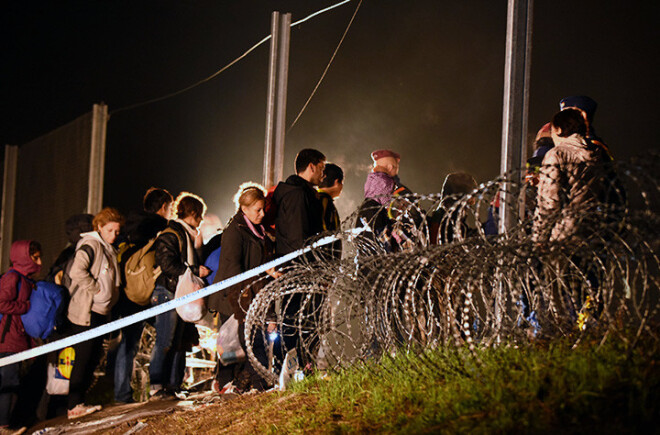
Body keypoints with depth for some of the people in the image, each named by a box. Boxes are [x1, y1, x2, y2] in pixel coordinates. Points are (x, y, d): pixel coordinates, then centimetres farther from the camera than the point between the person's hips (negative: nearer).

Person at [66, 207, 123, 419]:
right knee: (83, 359, -8)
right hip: (86, 312, -9)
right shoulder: (90, 245, -11)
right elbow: (77, 271, -25)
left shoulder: (110, 250, 18)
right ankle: (74, 406, -5)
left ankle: (80, 400, 17)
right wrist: (95, 288, -17)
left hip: (101, 312, 9)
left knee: (94, 358, 11)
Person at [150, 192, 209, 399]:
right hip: (168, 293, -10)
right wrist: (196, 271, -16)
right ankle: (156, 387, -11)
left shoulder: (189, 235, 21)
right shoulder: (170, 235, -9)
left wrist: (201, 271, 11)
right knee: (165, 341, -11)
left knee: (181, 341, 8)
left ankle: (174, 386, 12)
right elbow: (168, 265, -19)